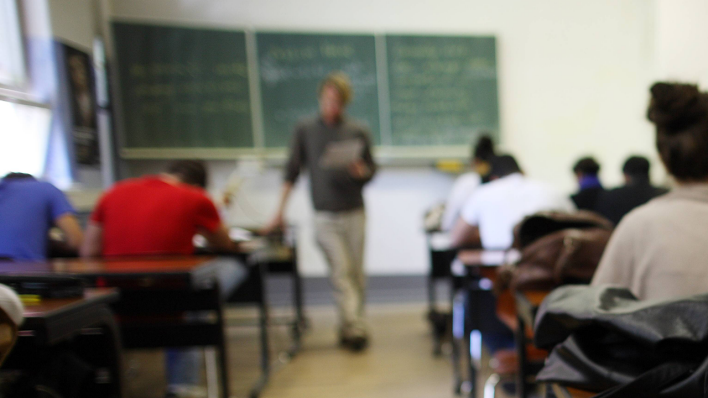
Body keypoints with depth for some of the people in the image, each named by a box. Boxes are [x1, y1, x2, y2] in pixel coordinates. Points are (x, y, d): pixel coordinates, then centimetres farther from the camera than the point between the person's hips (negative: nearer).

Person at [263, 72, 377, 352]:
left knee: (356, 273, 6)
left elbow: (371, 171, 9)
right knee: (340, 272, -8)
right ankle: (355, 328, -4)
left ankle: (350, 327, 20)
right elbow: (292, 172, 5)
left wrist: (360, 171, -16)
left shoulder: (358, 132, 6)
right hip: (325, 215, -1)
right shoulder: (305, 130, 4)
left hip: (354, 213, 2)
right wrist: (279, 213, 3)